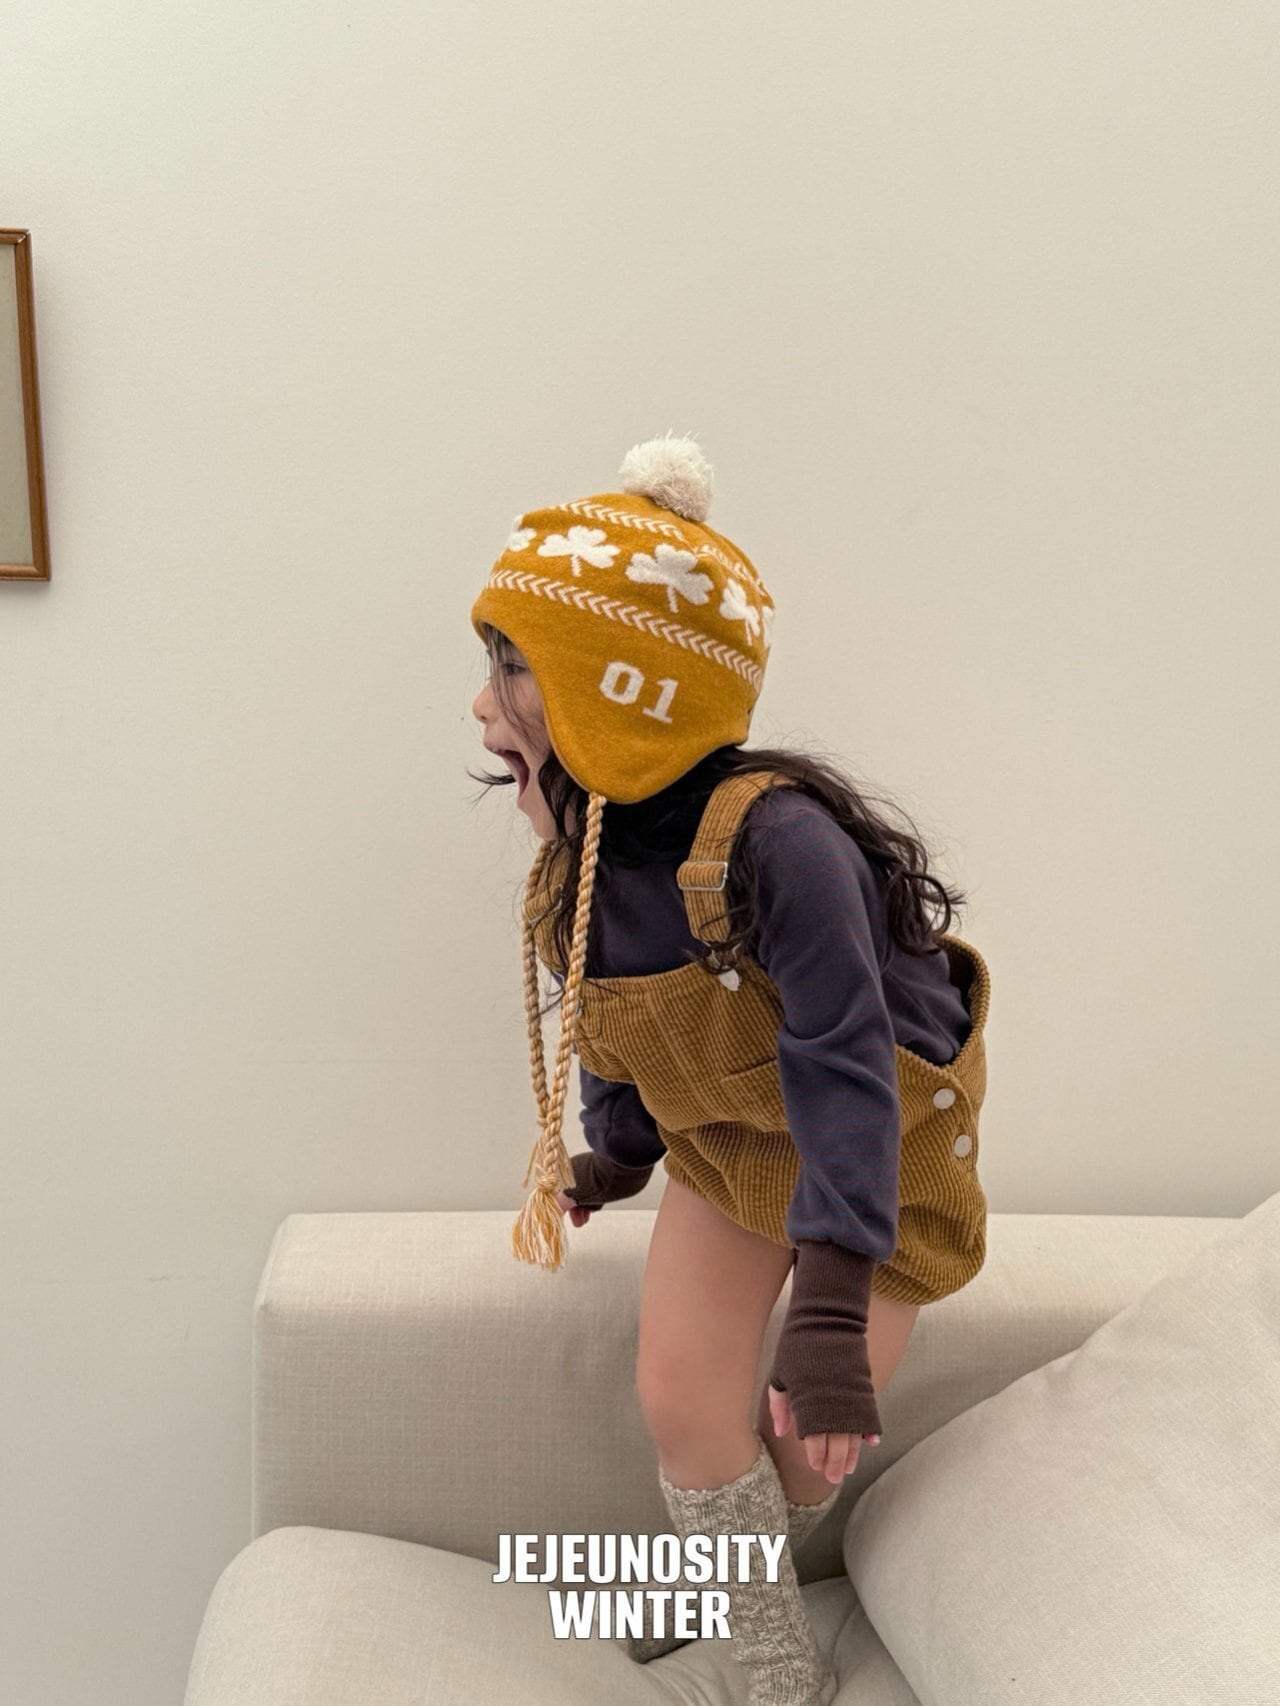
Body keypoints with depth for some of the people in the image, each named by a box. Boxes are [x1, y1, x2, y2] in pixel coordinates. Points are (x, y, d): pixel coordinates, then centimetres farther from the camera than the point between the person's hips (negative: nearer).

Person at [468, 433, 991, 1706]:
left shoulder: (774, 837, -37)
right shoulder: (579, 860, -13)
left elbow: (845, 1065, -38)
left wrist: (830, 1301, -42)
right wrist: (614, 1156, 20)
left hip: (878, 1152, -5)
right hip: (724, 1136, 5)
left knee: (815, 1438, 6)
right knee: (679, 1392, -6)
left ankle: (733, 1575, 42)